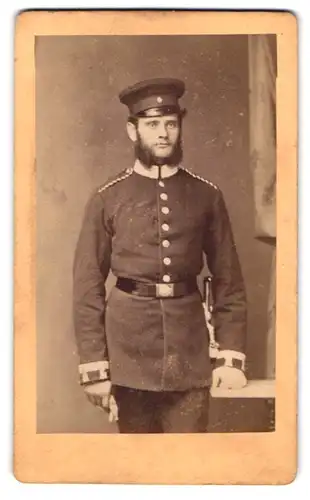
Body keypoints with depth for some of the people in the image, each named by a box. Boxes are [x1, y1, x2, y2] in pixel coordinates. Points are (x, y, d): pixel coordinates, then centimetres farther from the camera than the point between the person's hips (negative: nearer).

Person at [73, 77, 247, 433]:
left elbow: (228, 281, 6)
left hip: (190, 349, 1)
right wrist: (94, 367, -5)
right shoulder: (107, 199, 0)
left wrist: (232, 355, -1)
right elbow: (87, 286, -1)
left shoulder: (206, 195, 5)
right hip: (129, 348, -1)